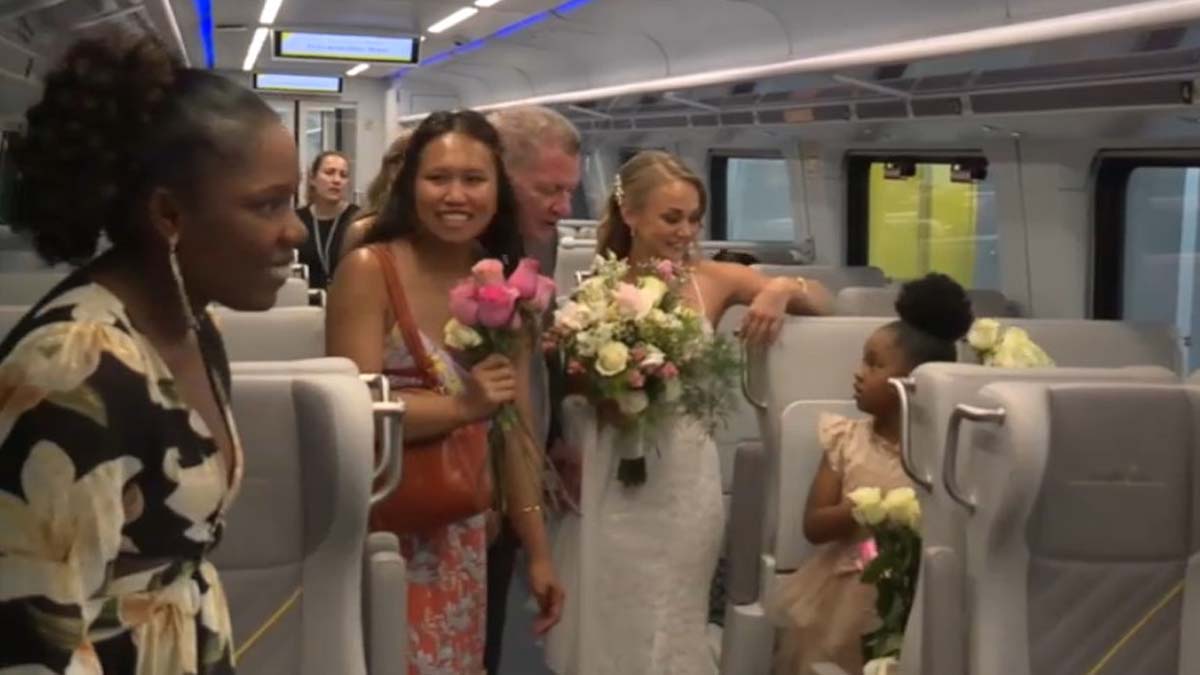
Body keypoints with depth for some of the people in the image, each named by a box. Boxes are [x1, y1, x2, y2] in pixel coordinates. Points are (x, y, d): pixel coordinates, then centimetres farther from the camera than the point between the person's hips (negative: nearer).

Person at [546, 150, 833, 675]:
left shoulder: (712, 281, 0)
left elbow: (823, 303, 2)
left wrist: (783, 289, -16)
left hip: (685, 479, 1)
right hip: (613, 482, 0)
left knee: (671, 629, 8)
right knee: (611, 624, 8)